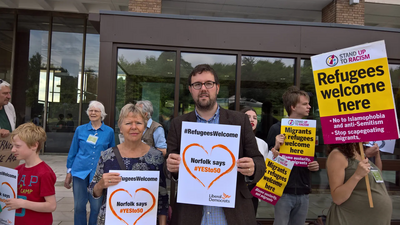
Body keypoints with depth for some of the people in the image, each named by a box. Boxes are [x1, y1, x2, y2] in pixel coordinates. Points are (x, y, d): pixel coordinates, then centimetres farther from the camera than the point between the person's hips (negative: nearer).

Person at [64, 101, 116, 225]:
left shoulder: (109, 131, 2)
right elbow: (72, 152, 10)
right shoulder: (80, 129, 4)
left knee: (96, 207, 5)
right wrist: (69, 173, 8)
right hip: (80, 171, 1)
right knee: (79, 206, 9)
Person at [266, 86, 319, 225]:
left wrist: (315, 165, -3)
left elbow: (312, 157, 19)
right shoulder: (277, 128, -7)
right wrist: (276, 147, -26)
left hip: (303, 192, 5)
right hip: (284, 190, -5)